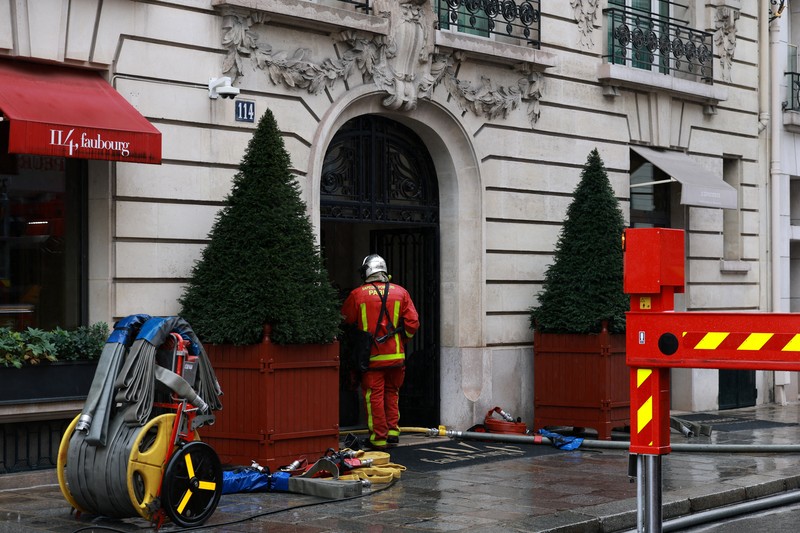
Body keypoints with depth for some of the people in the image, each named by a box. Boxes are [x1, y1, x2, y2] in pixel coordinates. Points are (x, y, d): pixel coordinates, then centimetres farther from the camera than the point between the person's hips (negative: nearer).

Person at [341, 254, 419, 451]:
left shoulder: (357, 295, -5)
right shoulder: (400, 292, 2)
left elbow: (345, 322, 6)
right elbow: (413, 323, 1)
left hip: (371, 356, -3)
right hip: (395, 355, 3)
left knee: (374, 396, 2)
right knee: (392, 392, 19)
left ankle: (379, 438, 3)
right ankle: (392, 430, 17)